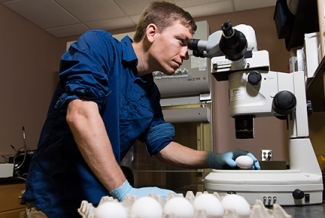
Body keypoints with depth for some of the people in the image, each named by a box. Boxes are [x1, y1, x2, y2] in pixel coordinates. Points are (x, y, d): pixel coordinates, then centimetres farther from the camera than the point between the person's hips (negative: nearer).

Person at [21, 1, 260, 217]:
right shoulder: (99, 45, -14)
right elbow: (81, 115, -27)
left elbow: (162, 146, 12)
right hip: (56, 198, -6)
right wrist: (125, 190, -29)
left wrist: (214, 159, -2)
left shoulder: (150, 92, 6)